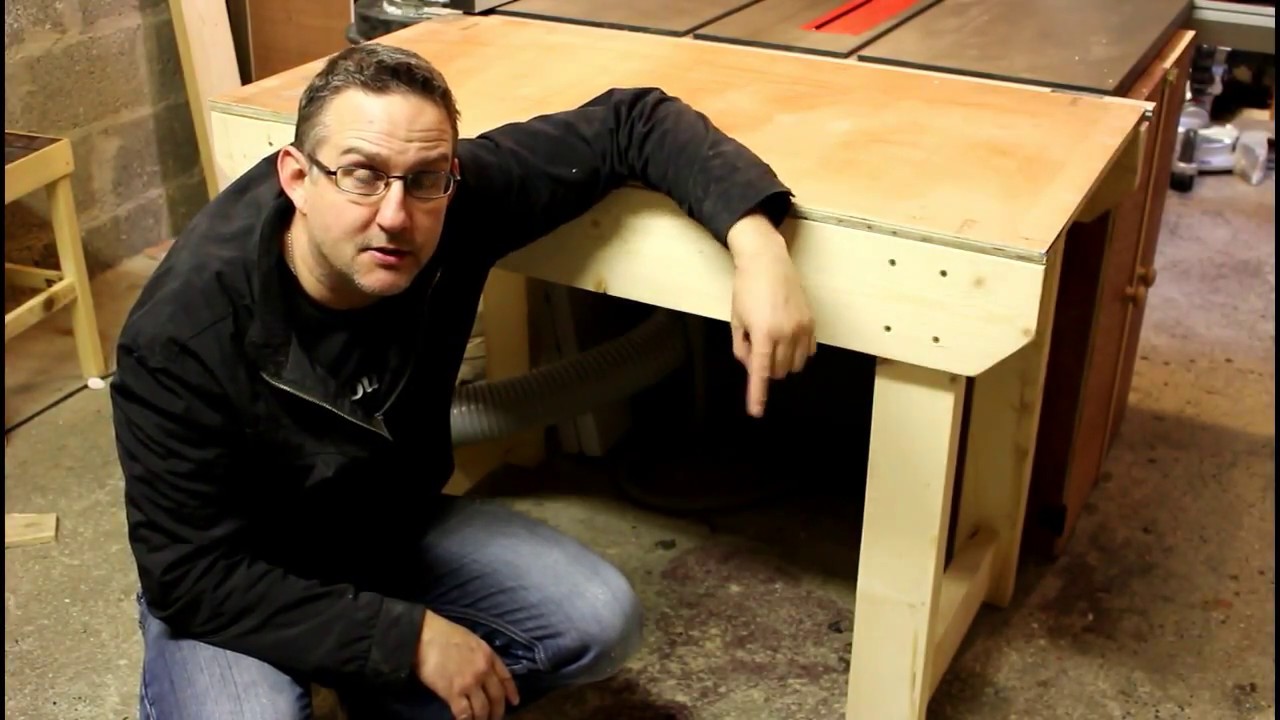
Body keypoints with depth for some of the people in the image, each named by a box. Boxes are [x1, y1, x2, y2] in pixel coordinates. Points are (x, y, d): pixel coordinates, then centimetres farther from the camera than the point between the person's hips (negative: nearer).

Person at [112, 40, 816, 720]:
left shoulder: (463, 201, -23)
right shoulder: (183, 330, -33)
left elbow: (634, 122, -14)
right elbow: (192, 576, -27)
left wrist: (754, 238, -31)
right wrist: (410, 636, -27)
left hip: (397, 524, 4)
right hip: (229, 581, -3)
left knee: (600, 623, -12)